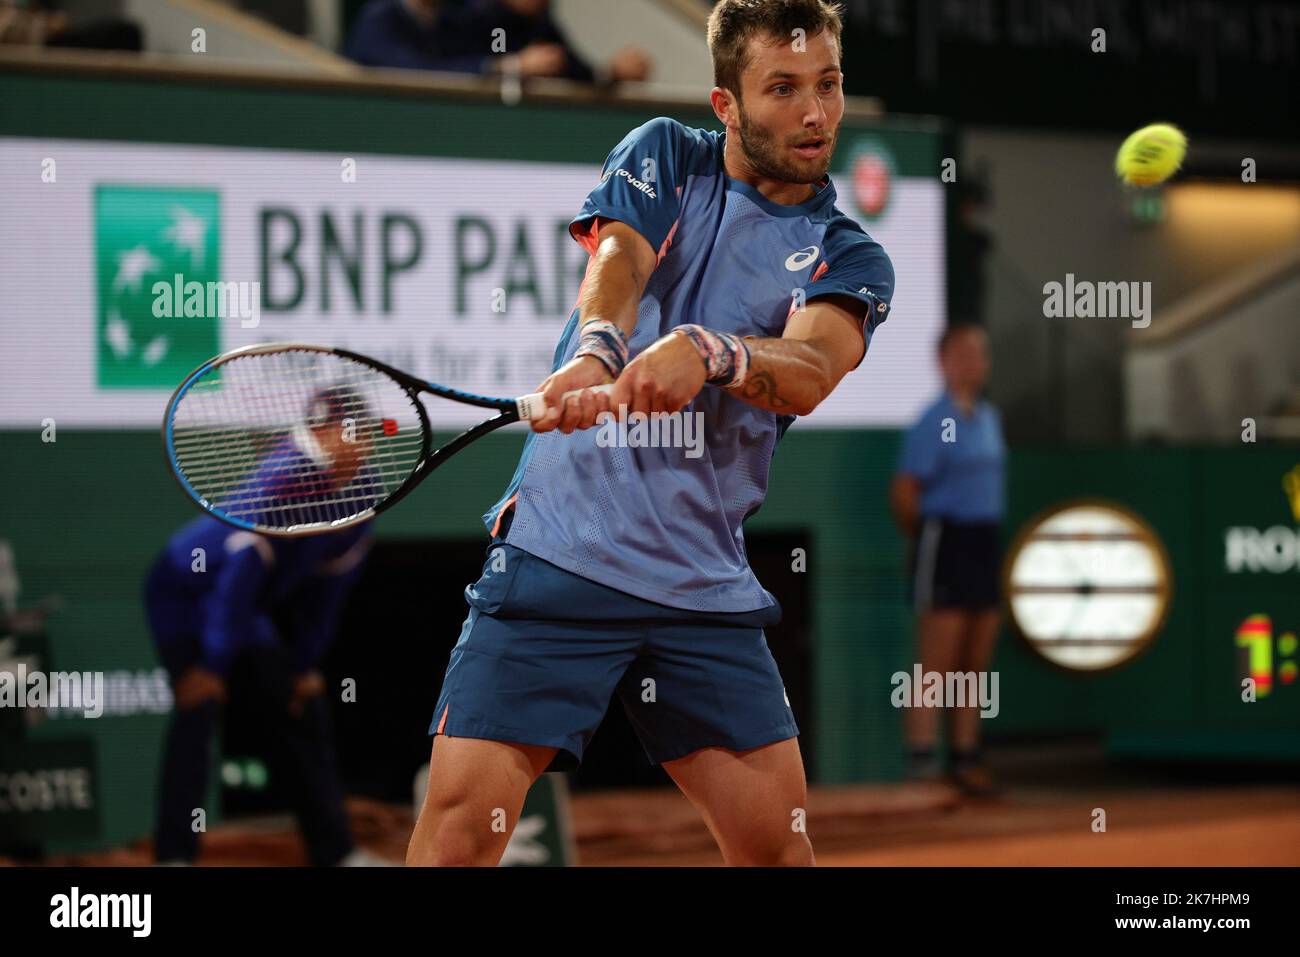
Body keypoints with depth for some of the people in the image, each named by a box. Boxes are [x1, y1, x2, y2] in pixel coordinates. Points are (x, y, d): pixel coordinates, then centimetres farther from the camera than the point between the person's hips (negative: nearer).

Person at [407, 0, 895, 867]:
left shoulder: (851, 258, 6)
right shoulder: (664, 159, 8)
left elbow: (808, 373, -15)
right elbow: (615, 262, -13)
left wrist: (708, 354, -38)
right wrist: (597, 352, -37)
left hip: (708, 587, 2)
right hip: (557, 557, -2)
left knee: (777, 835, 0)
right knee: (463, 811, -14)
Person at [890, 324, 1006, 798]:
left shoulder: (989, 417, 15)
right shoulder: (935, 422, -12)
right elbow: (904, 493, -14)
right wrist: (925, 536, 0)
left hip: (985, 542, 8)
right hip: (946, 541, -8)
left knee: (976, 661, 10)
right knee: (938, 662, -9)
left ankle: (965, 758, 17)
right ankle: (922, 758, -9)